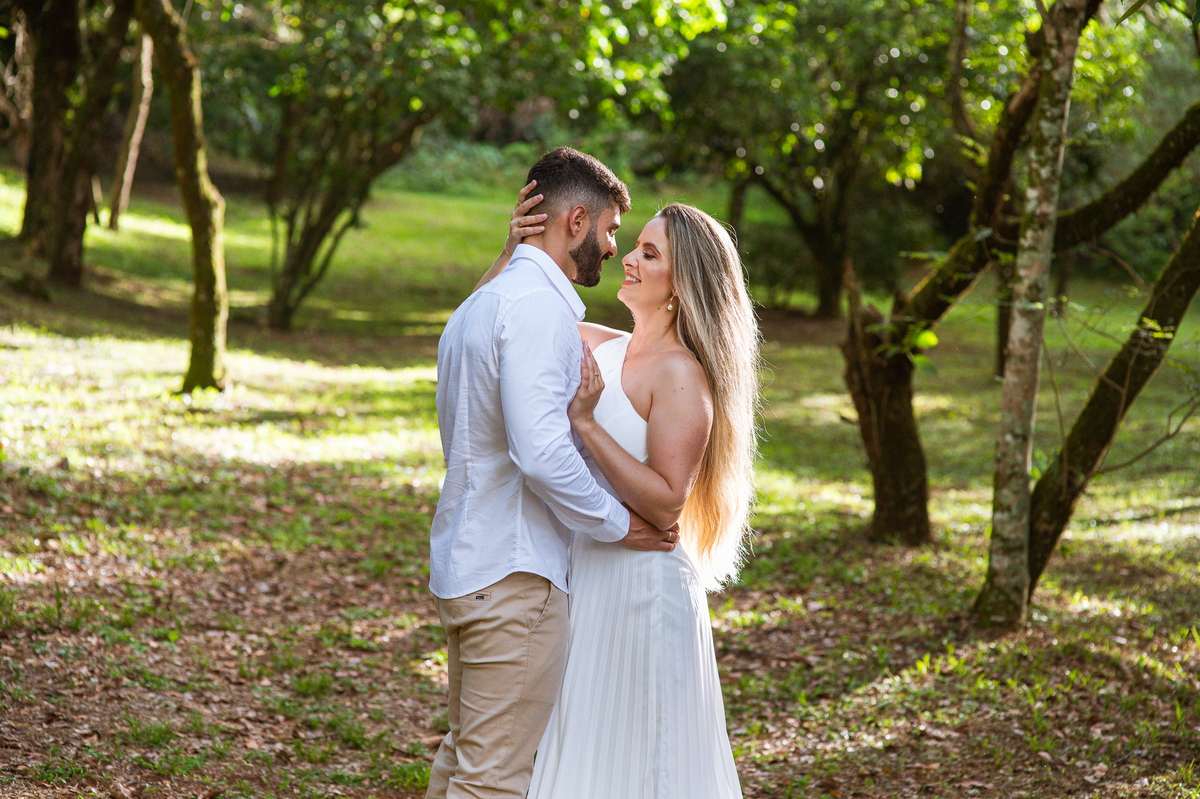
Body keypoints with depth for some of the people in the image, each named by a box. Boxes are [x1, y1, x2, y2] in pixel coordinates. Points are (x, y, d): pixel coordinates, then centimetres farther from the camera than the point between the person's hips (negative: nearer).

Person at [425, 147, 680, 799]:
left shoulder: (478, 306, 17)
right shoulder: (539, 307, -15)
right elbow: (541, 452, -24)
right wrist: (619, 524, -11)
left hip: (463, 560, 10)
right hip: (514, 574, -10)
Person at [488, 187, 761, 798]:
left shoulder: (682, 375, -15)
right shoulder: (598, 347, 6)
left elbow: (666, 504, -21)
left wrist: (587, 424, -22)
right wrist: (513, 252, 0)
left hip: (642, 585, -8)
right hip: (582, 574, 8)